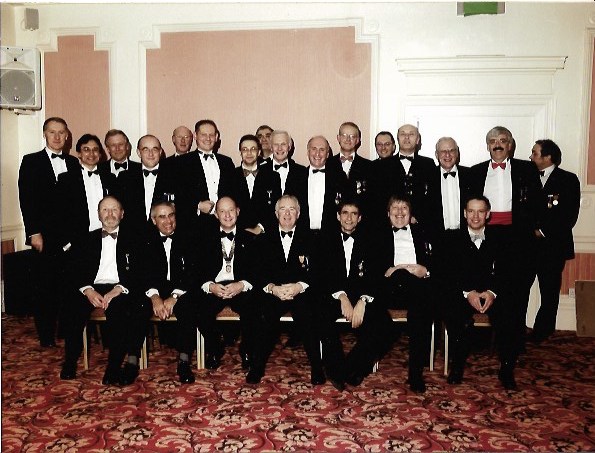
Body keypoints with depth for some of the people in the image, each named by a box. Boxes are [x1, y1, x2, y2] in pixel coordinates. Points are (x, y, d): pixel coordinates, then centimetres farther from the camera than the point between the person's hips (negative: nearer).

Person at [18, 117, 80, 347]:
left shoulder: (73, 163, 13)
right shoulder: (31, 161, 3)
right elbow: (26, 199, -3)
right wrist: (33, 233, -10)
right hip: (44, 235, -2)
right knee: (44, 286, 3)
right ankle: (46, 336, 13)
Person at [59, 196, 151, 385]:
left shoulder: (133, 238, 13)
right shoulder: (88, 239, 20)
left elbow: (140, 272, 2)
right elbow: (77, 271, 10)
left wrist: (118, 289, -15)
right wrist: (88, 290, -12)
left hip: (121, 290, -2)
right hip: (92, 289, 2)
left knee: (117, 308, -34)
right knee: (74, 307, -28)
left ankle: (114, 367, -28)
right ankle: (70, 362, -13)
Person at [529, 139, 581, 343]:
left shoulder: (568, 179, 0)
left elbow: (570, 215, -6)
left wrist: (543, 231, -9)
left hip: (553, 244, -2)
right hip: (528, 244, 3)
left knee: (550, 291, 4)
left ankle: (542, 331, 15)